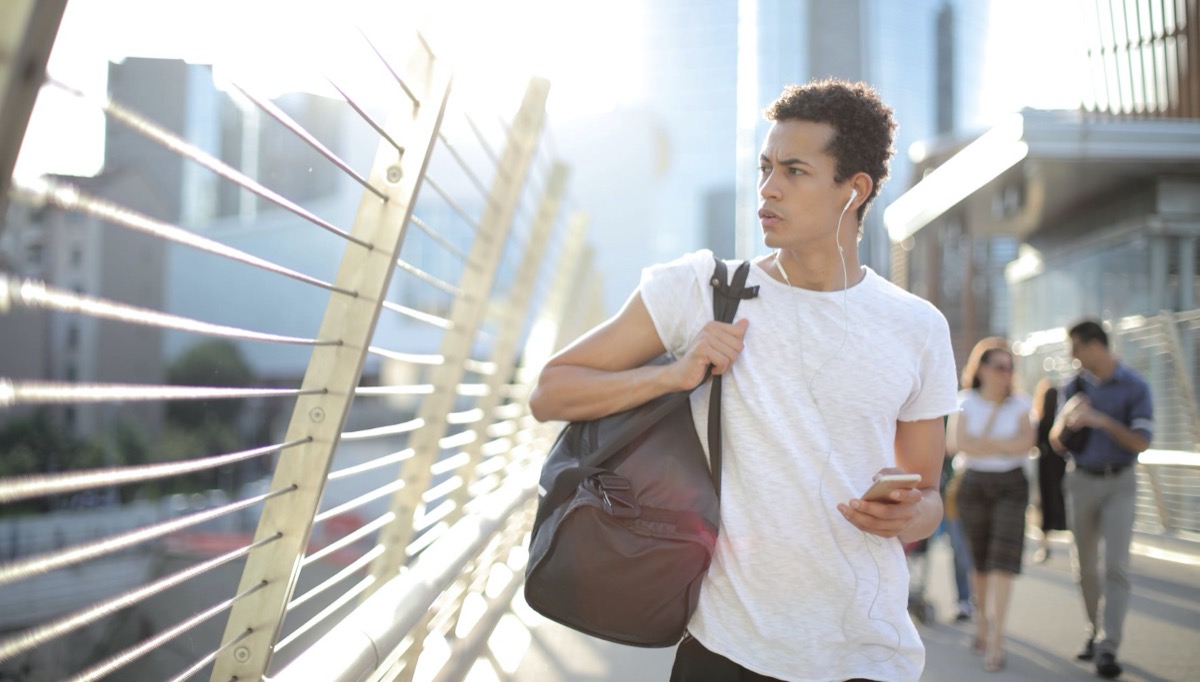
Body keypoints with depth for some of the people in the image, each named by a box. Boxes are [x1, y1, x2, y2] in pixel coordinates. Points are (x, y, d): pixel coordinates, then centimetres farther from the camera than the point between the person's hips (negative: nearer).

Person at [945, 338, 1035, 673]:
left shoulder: (1019, 403, 2)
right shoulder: (965, 403, -1)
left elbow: (1026, 443, -11)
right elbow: (958, 443, -15)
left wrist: (982, 443, -17)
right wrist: (1003, 445, -16)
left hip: (1011, 485, 0)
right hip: (974, 485, 0)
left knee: (1004, 558, -12)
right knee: (979, 559, 8)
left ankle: (996, 638, -14)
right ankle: (983, 617, 32)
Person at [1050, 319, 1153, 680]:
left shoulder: (1134, 387, -6)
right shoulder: (1075, 387, 6)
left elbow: (1141, 442, -12)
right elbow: (1057, 443, 7)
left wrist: (1101, 420, -22)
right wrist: (1066, 420, -15)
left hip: (1118, 483, -4)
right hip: (1081, 481, 4)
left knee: (1116, 565, -12)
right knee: (1086, 567, 9)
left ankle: (1107, 649, -14)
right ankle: (1095, 632, 23)